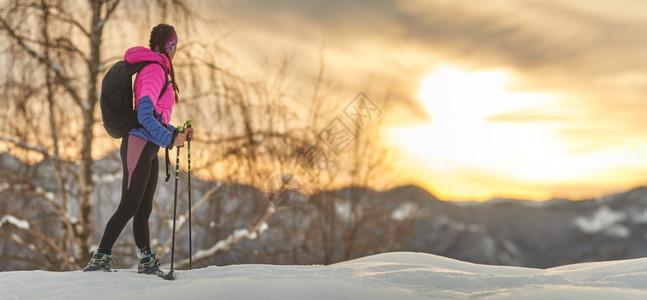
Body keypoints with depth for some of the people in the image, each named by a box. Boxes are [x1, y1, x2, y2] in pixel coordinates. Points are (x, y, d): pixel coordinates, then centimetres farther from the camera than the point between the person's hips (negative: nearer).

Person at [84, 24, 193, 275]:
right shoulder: (154, 70, -11)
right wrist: (169, 139, -21)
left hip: (148, 149, 10)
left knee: (144, 209, 11)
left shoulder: (157, 70, 20)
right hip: (138, 146, -10)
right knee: (129, 206, -9)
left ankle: (146, 262, 15)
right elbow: (144, 115, -20)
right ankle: (100, 257, -5)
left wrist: (177, 133, 15)